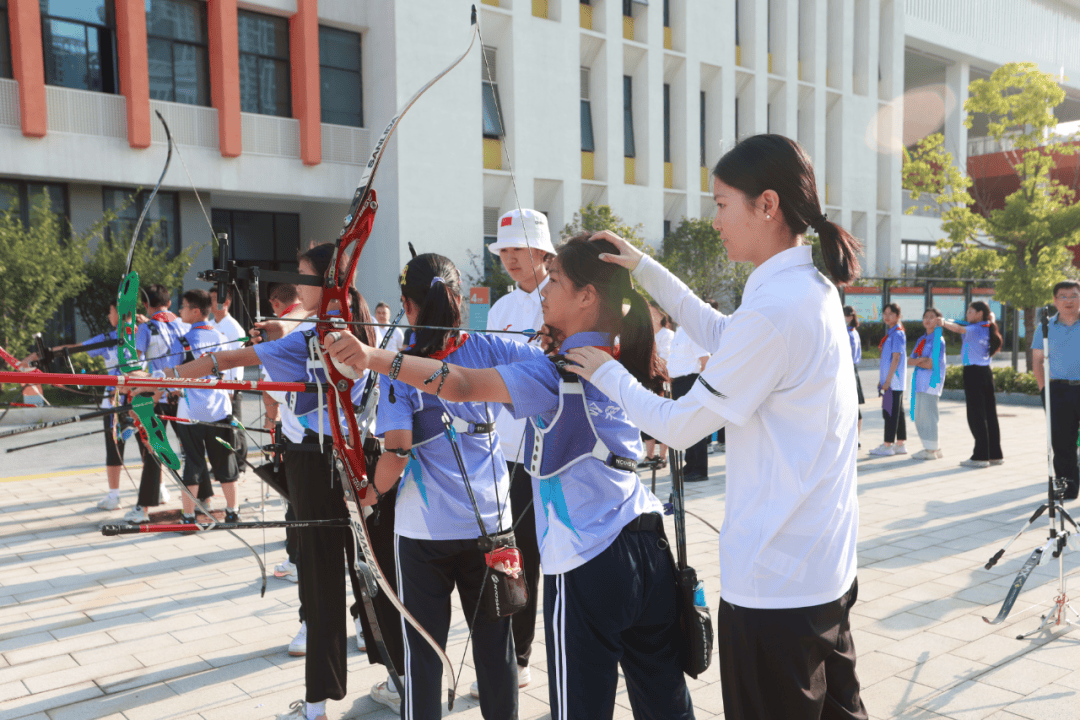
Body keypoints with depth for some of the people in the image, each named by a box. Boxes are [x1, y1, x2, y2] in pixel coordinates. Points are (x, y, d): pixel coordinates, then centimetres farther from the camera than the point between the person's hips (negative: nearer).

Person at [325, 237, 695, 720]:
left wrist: (373, 357, -24)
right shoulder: (619, 360, 8)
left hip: (589, 566, -8)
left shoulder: (557, 369, -15)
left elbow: (463, 385, -23)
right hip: (648, 549, 8)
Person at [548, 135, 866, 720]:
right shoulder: (814, 288, 5)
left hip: (775, 582, -9)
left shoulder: (773, 310, -25)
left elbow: (679, 426, -17)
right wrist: (647, 271, 18)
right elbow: (721, 334, 20)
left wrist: (605, 374, 0)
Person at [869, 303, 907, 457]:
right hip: (889, 379, 9)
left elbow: (896, 358, -17)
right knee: (897, 411, 11)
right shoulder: (890, 333, 16)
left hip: (893, 379, -9)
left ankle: (887, 446, -4)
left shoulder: (897, 334, -12)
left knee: (890, 412, -6)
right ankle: (901, 444, 17)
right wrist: (882, 380, 19)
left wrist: (888, 380, -19)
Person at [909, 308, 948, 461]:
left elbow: (931, 364, -13)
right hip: (919, 380, 8)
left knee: (928, 414, -7)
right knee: (918, 416, 9)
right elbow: (912, 360, 9)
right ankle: (929, 447, 18)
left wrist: (917, 362, 0)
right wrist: (920, 360, -11)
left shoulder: (938, 340, -7)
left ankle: (932, 450, 0)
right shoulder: (922, 340, 17)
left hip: (932, 380, -8)